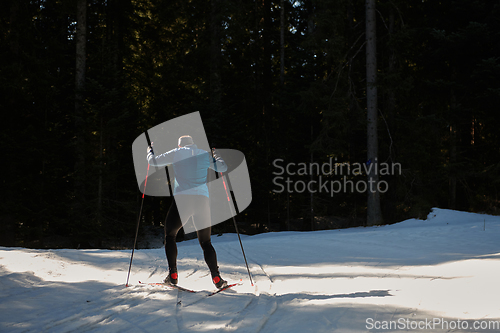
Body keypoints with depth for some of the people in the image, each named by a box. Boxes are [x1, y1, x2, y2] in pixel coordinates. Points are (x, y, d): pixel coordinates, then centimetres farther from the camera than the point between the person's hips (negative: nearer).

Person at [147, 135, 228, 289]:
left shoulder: (177, 153, 10)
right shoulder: (204, 154, 16)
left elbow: (154, 161, 16)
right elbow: (223, 167, 25)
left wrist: (150, 151, 37)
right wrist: (215, 155, 44)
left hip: (181, 199, -2)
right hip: (203, 200, 2)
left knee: (170, 236, 17)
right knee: (205, 242, 13)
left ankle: (173, 275, 5)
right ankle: (216, 277, -2)